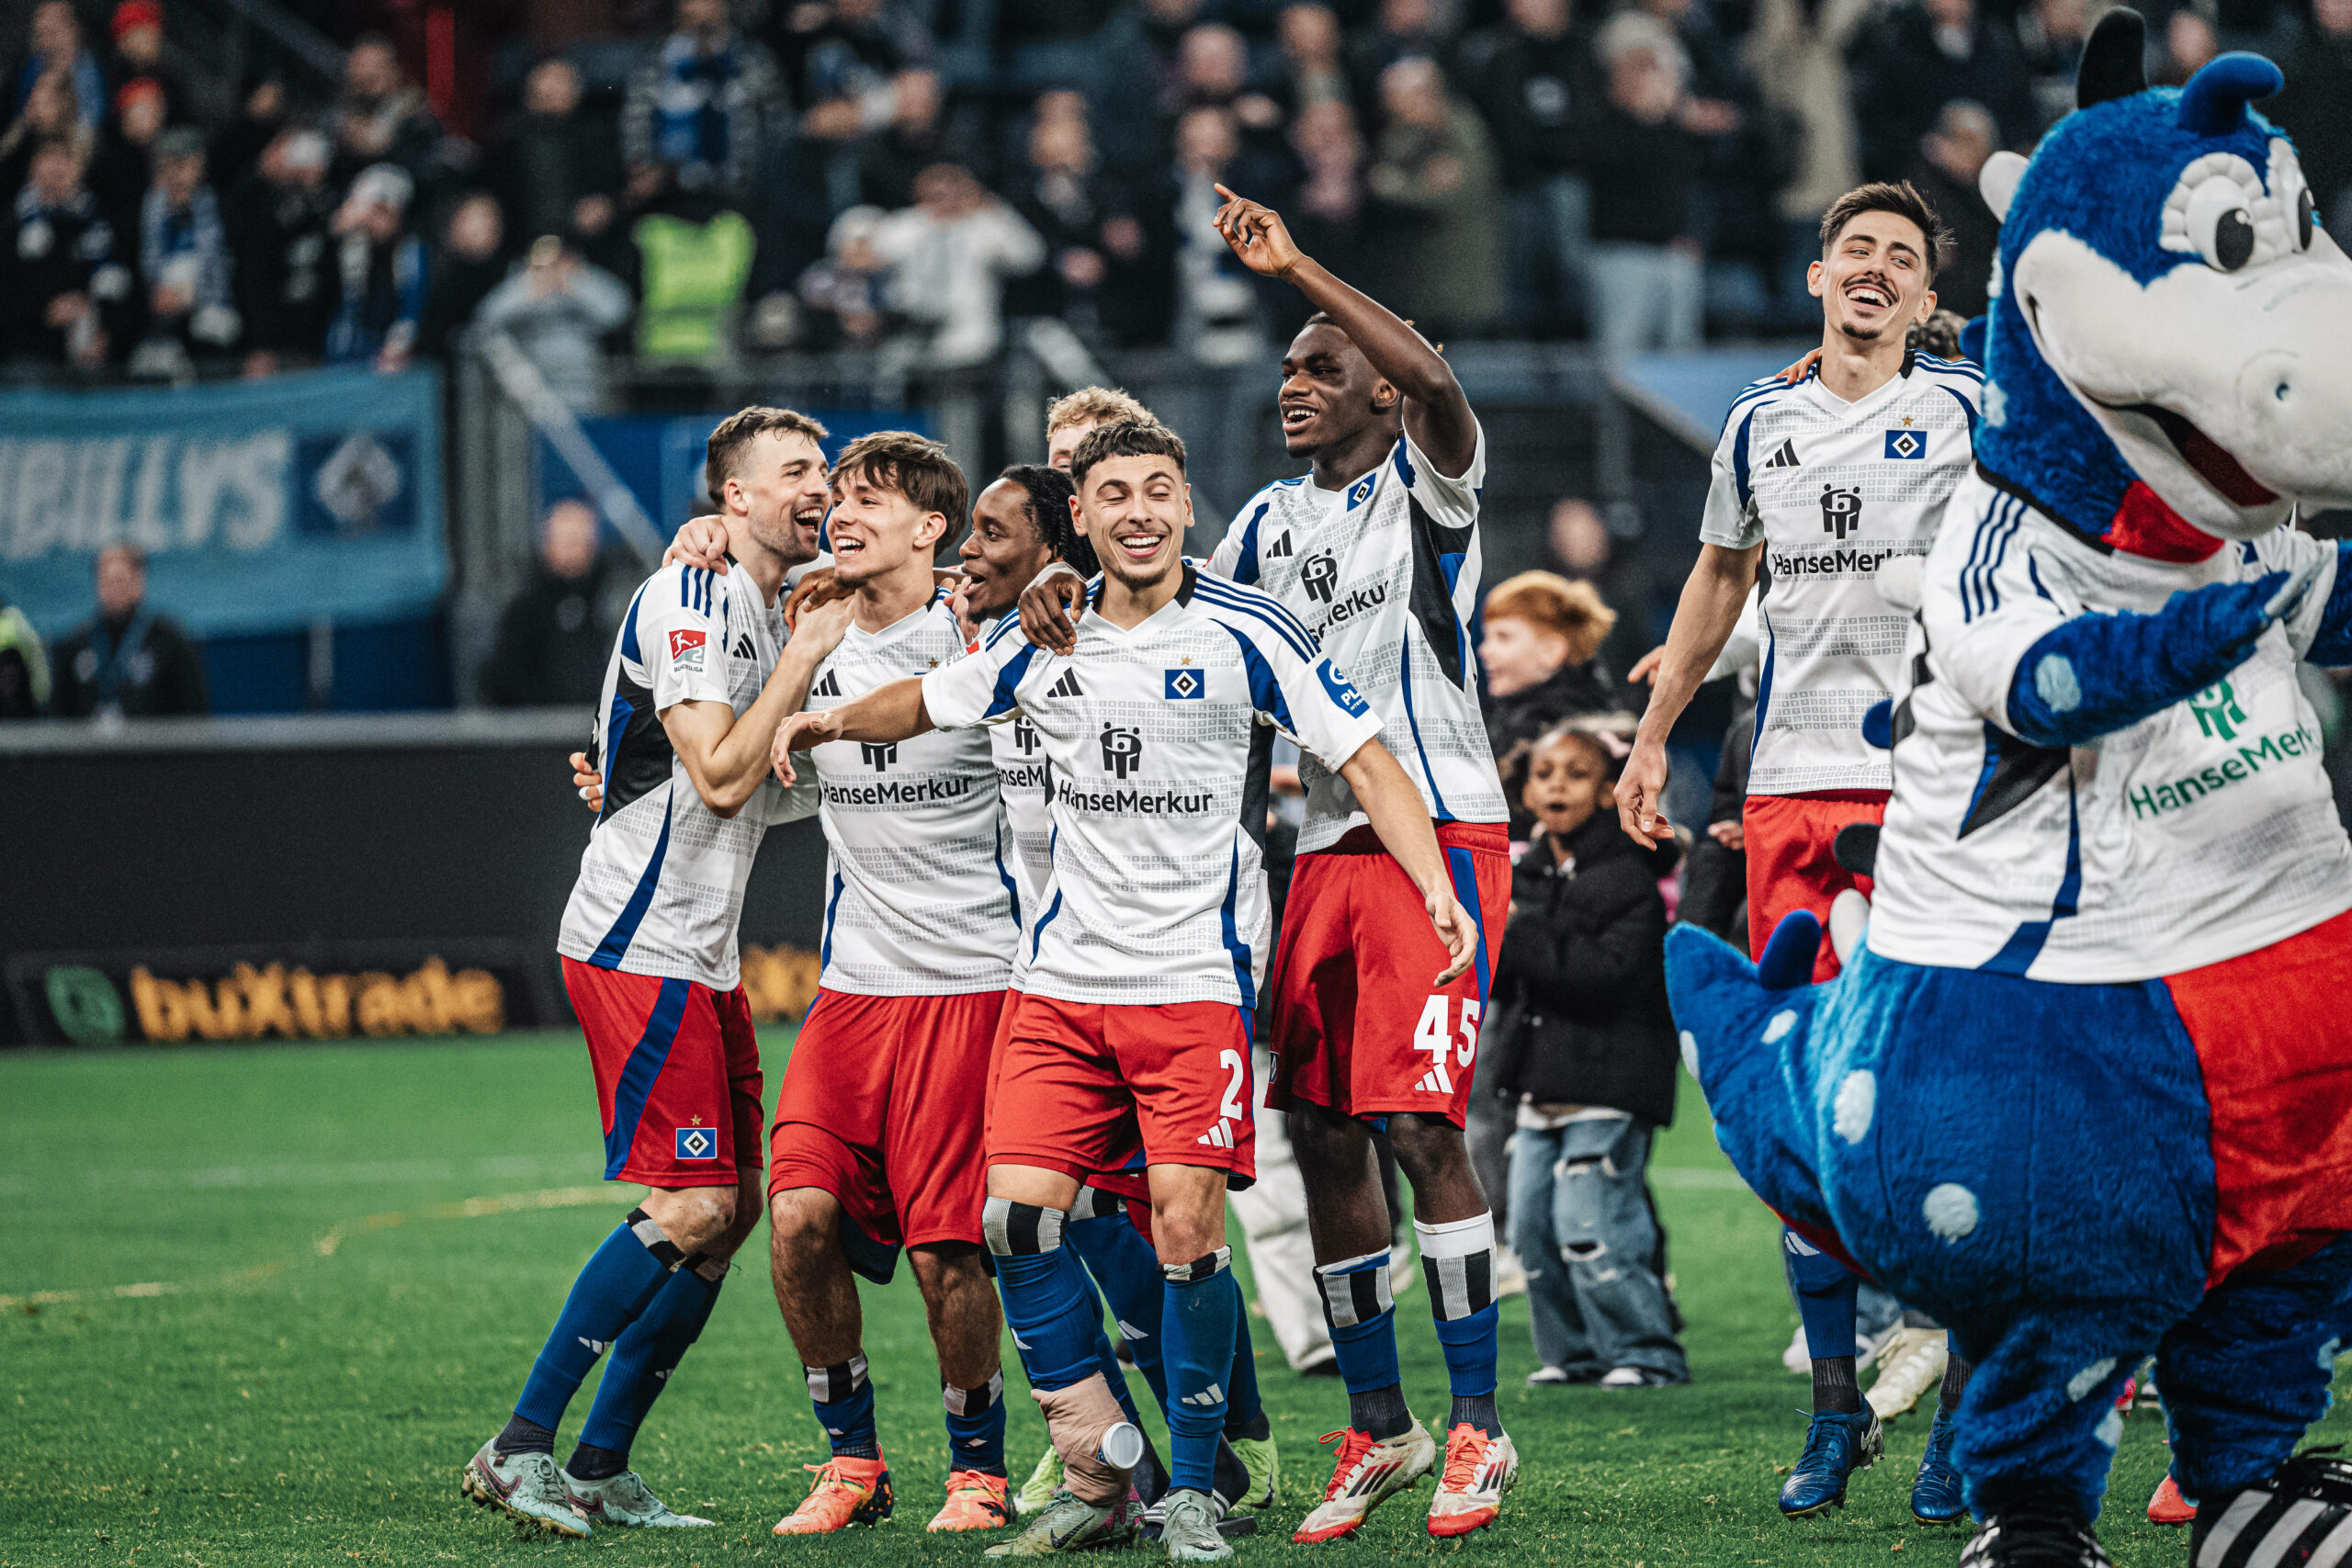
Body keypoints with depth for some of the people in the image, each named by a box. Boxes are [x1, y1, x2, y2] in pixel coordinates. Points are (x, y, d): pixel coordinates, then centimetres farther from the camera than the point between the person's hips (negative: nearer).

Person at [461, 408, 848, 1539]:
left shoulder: (776, 613, 16)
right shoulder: (687, 599, -13)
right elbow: (720, 777, -20)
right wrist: (808, 655, -14)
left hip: (701, 956, 10)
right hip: (639, 946, -10)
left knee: (733, 1206, 6)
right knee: (691, 1208, -14)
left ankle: (600, 1467, 10)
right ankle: (518, 1451, -11)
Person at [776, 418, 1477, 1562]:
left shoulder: (1243, 634, -5)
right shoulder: (1043, 639, 7)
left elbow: (1364, 757, -5)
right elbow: (930, 701, 26)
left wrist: (1433, 883, -16)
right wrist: (835, 719, 12)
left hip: (1198, 976, -4)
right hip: (1066, 980, 4)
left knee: (1185, 1223, -11)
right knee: (1017, 1214, -6)